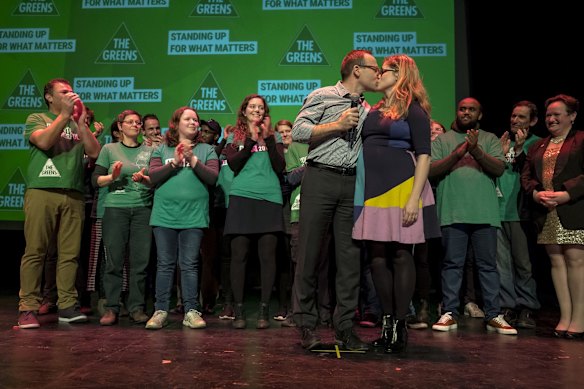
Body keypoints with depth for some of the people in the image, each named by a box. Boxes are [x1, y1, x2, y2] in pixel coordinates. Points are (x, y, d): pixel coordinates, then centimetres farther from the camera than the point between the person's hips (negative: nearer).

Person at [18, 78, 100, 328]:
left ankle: (67, 306, 5)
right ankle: (28, 307, 1)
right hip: (41, 192, -3)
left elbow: (95, 153, 7)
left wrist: (81, 122, 3)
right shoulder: (37, 119, 12)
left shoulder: (78, 125, 20)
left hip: (73, 195, 3)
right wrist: (65, 114, -5)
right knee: (35, 251, -4)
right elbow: (43, 141, -8)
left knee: (70, 253, 1)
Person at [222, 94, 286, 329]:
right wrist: (251, 139, -3)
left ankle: (264, 310, 6)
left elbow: (280, 167, 2)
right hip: (241, 197, 0)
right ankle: (238, 310, 6)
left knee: (267, 255, -3)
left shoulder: (273, 136, 15)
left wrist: (268, 138, -3)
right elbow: (233, 165, -1)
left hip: (269, 198, 0)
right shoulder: (234, 137, 16)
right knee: (239, 254, -2)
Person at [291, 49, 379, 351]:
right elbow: (297, 131, -6)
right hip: (320, 179, -5)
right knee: (310, 252, -1)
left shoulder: (367, 111, 20)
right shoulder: (322, 96, 4)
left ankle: (344, 327, 12)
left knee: (350, 255, 2)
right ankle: (306, 325, 10)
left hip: (352, 184, 5)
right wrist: (336, 125, -9)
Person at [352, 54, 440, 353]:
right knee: (377, 256, 4)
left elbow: (423, 155, -6)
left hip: (401, 188, -5)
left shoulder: (414, 110, 1)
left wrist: (415, 197, -17)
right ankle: (386, 320, 15)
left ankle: (400, 324, 7)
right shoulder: (373, 111, 18)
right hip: (372, 191, 6)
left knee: (400, 254, -2)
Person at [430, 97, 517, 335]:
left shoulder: (490, 140, 14)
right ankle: (449, 313, 8)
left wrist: (475, 149, -13)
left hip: (485, 213, 1)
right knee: (452, 264, 2)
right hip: (453, 212, -1)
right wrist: (457, 153, -12)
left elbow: (499, 169, 0)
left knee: (488, 264, 4)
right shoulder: (443, 140, 11)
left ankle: (494, 316, 11)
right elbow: (431, 170, -1)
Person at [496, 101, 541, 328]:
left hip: (520, 211, -3)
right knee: (502, 262, 3)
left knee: (523, 262, -1)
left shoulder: (537, 144, 6)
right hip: (497, 209, 3)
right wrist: (502, 151, 0)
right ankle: (507, 307, 9)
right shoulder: (501, 141, 17)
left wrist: (519, 149, -11)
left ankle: (526, 309, 8)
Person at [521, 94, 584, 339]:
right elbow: (526, 176, 14)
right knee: (556, 261, 5)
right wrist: (537, 193, -5)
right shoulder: (538, 146, 21)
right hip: (546, 213, 5)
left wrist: (564, 195, -18)